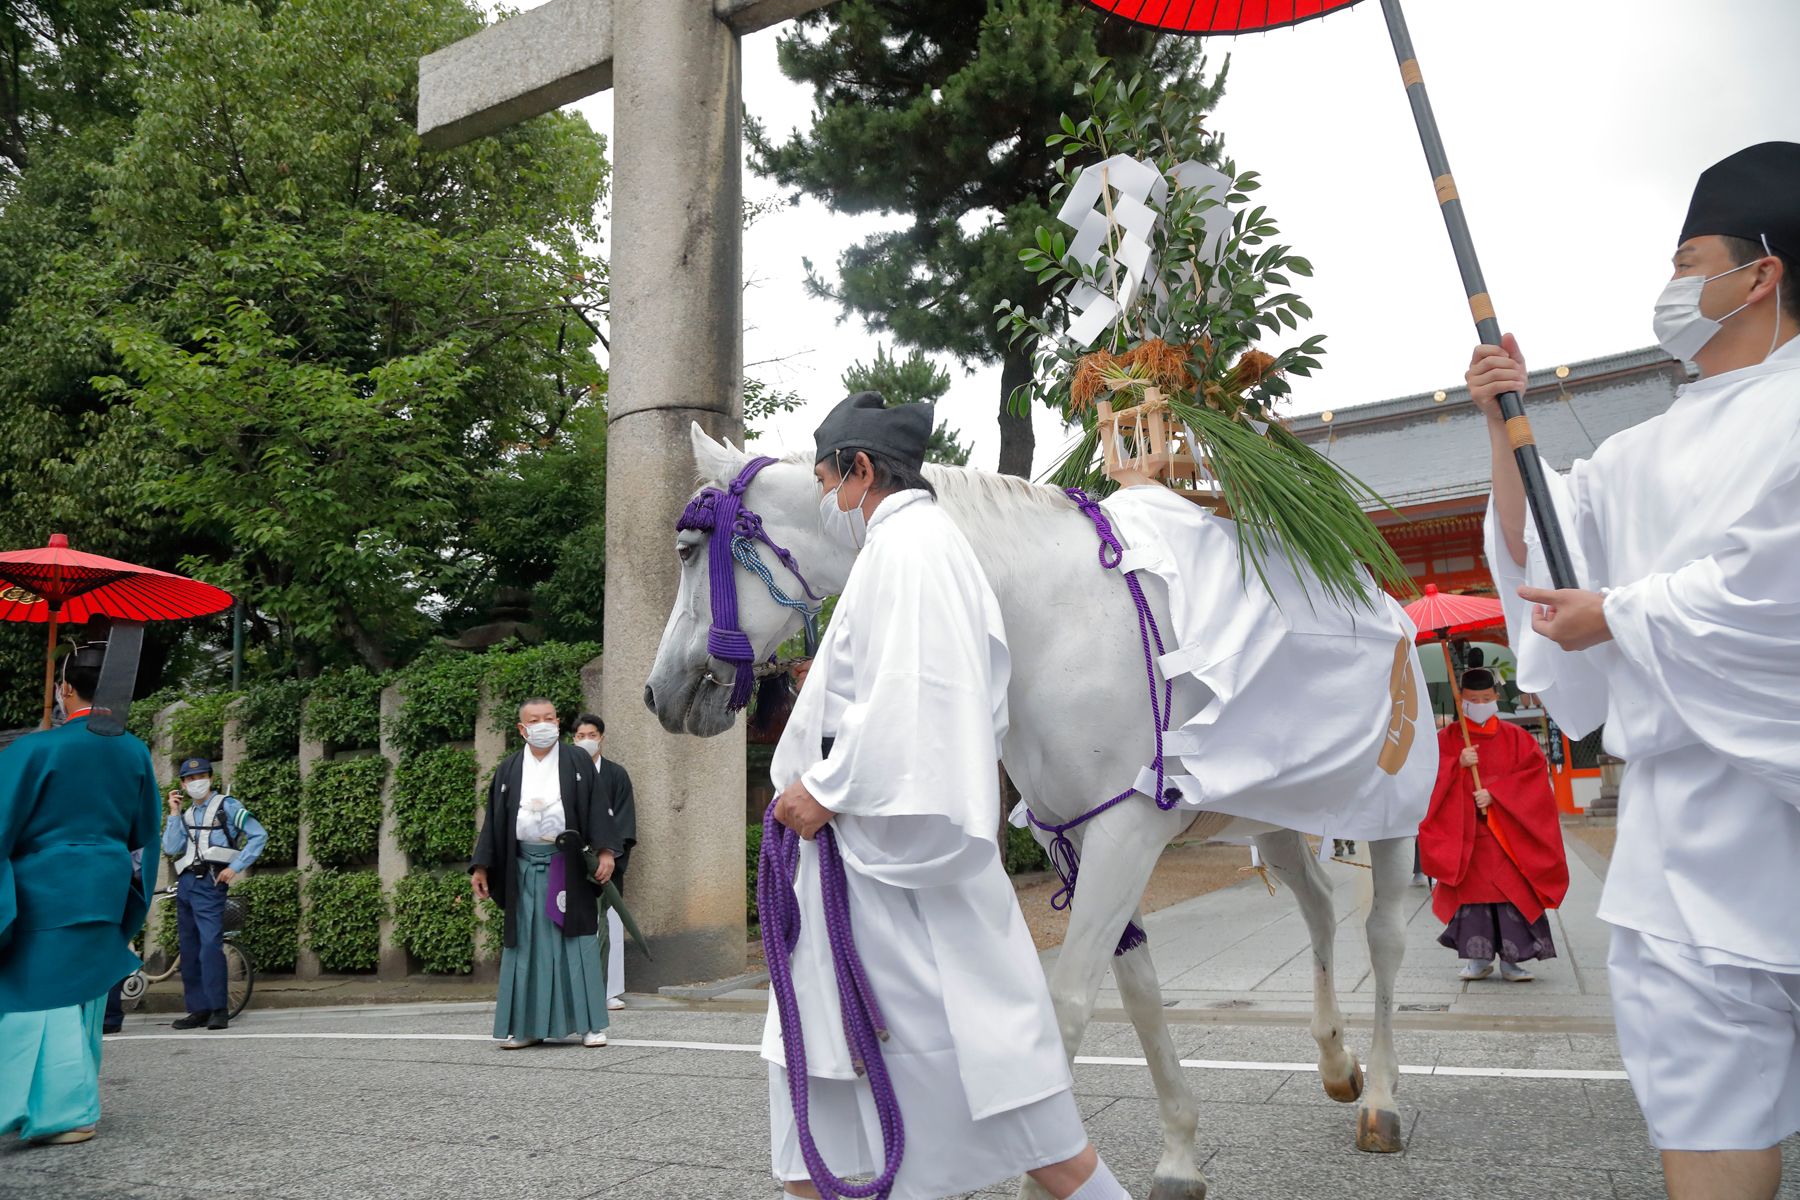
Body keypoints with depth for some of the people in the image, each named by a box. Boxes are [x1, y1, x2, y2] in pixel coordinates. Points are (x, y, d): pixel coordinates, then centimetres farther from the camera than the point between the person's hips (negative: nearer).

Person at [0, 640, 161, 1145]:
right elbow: (144, 835, 11)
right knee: (83, 1000, 17)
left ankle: (63, 1113, 7)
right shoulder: (135, 753, 2)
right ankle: (77, 1103, 28)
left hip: (43, 894, -5)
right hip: (104, 895, 5)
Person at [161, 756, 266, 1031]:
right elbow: (170, 848, 6)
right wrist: (174, 813, 5)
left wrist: (235, 867, -11)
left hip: (209, 882, -7)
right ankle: (198, 1009, 12)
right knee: (189, 949, 7)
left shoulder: (226, 806, 4)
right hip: (185, 884, 7)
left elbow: (259, 835, -4)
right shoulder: (186, 814, 21)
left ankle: (219, 1010, -15)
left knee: (210, 944, -16)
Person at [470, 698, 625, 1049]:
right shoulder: (509, 770, 10)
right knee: (527, 944, 4)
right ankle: (525, 1026, 12)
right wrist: (481, 866, 6)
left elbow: (597, 808, -2)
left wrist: (606, 851, -12)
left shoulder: (578, 761, 4)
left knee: (577, 942, -1)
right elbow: (494, 821, 11)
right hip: (524, 868, 2)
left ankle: (590, 1024, 4)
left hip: (568, 866, -2)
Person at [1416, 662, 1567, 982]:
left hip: (1506, 832, 0)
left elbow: (1535, 770, -5)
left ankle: (1511, 959, 0)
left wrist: (1495, 794, -14)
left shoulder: (1515, 737, 7)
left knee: (1512, 893, -6)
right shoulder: (1447, 737, 7)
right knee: (1472, 890, 1)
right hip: (1465, 830, 0)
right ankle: (1478, 958, 8)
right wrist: (1458, 764, -19)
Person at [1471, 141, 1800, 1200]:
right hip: (1694, 793, 6)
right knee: (1707, 1086, 7)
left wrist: (1612, 614, -6)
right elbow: (1533, 548, 20)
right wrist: (1506, 428, 9)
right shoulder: (1649, 452, 17)